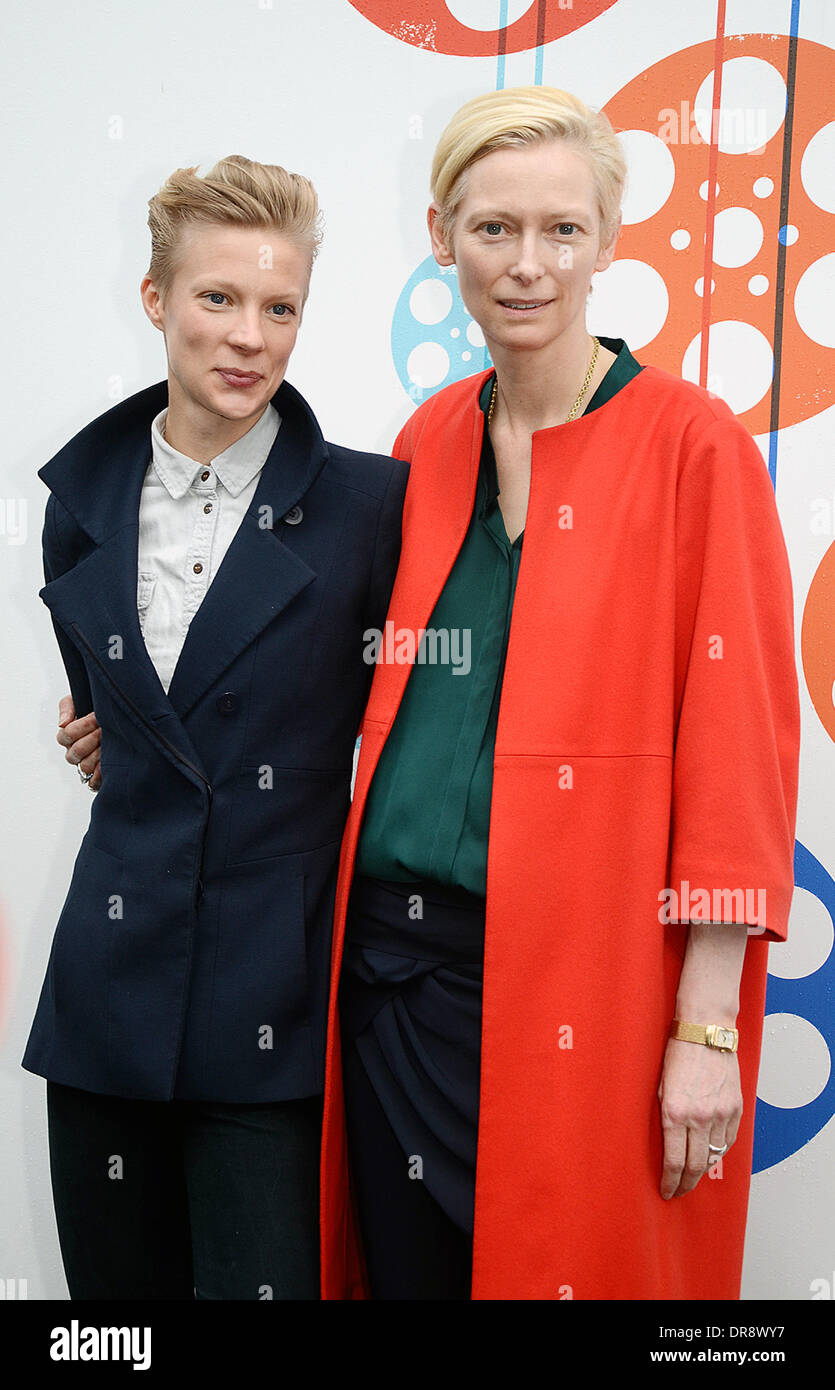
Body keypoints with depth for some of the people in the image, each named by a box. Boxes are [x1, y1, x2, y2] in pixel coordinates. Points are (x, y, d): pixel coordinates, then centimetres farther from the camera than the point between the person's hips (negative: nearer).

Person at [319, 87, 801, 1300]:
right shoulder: (427, 445, 8)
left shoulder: (693, 449, -8)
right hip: (392, 962, 5)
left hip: (578, 985, -5)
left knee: (577, 1262, 9)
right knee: (402, 1266, 16)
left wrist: (709, 1028, -13)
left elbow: (739, 752, -9)